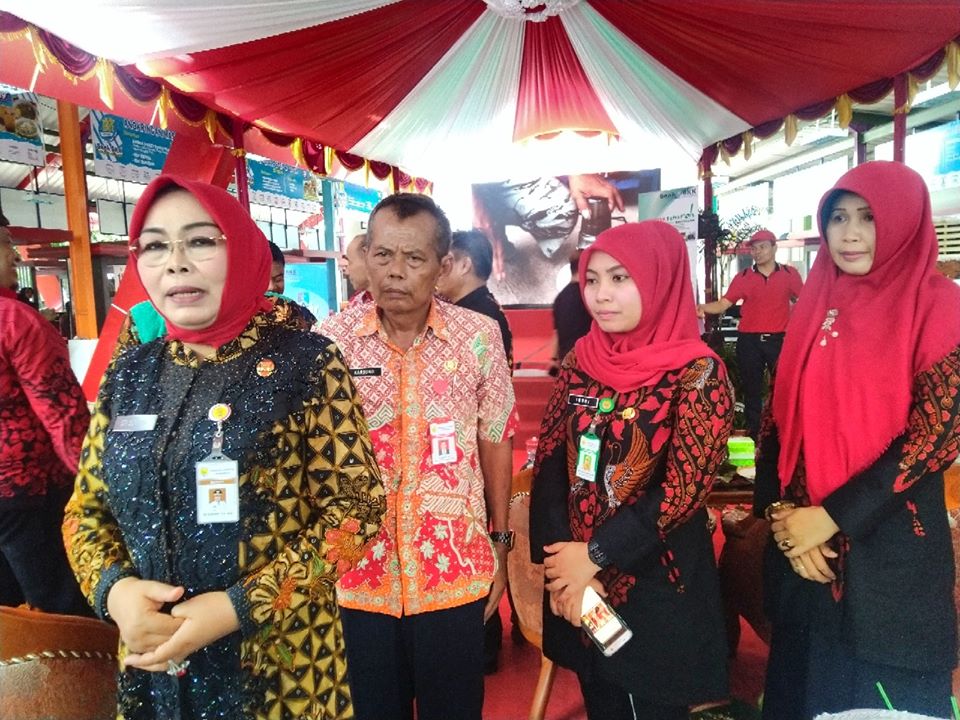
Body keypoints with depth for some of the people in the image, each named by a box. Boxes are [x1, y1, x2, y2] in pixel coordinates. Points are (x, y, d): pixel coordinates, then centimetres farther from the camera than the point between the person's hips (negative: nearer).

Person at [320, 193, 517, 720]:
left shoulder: (480, 336, -7)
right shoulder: (330, 339, -8)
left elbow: (494, 442, 3)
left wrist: (501, 543, 6)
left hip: (455, 571, 0)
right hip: (357, 570, 0)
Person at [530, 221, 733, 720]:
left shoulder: (699, 373, -13)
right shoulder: (580, 362, -1)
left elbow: (683, 489, -18)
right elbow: (549, 465, -2)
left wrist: (594, 555, -16)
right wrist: (559, 560, -12)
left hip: (657, 589, -4)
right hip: (578, 584, 4)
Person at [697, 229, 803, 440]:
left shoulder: (789, 274, 5)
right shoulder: (743, 277, 4)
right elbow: (724, 303, -3)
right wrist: (704, 308, -23)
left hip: (779, 339, -1)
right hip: (749, 341, 1)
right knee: (752, 390, 8)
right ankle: (753, 435, 17)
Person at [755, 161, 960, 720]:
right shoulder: (817, 303, 6)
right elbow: (780, 416, 5)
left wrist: (831, 517, -17)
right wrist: (782, 514, -7)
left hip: (891, 550, -5)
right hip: (802, 540, 5)